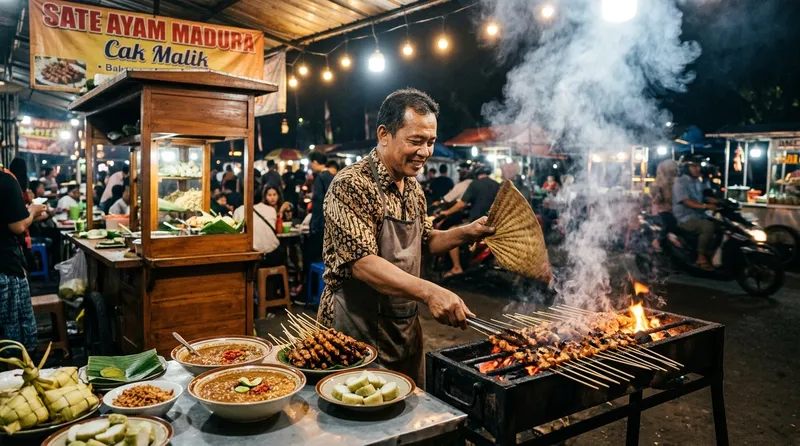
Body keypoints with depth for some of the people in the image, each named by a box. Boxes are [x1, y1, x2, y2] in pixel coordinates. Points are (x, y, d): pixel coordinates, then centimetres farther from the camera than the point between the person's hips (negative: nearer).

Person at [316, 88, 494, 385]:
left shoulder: (413, 188, 7)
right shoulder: (351, 185, -19)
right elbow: (362, 262, -27)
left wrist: (467, 233, 2)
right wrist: (428, 291, -37)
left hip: (406, 326, 8)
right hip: (358, 329, -8)